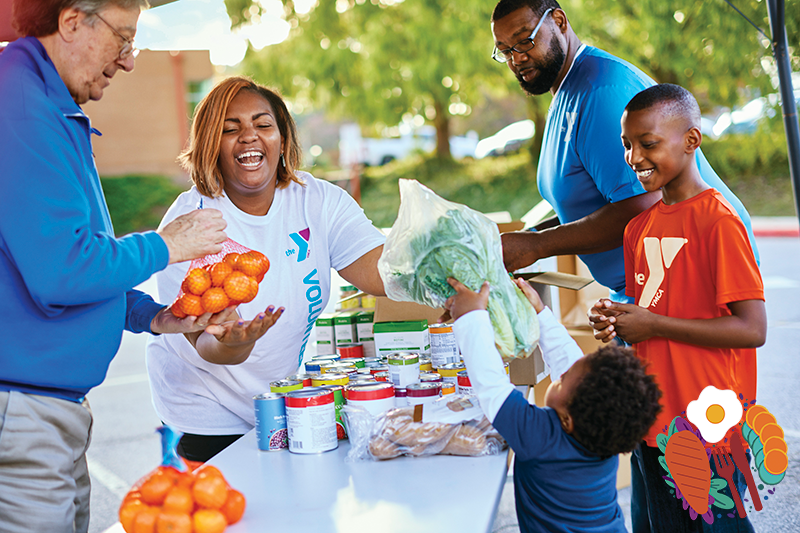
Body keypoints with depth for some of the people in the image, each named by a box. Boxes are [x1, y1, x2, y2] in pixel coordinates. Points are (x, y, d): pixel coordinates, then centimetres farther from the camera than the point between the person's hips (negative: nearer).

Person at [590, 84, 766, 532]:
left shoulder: (718, 220, -14)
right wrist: (616, 320, -1)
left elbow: (752, 330, -19)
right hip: (652, 423, 8)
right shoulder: (640, 228, 10)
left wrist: (653, 325, -16)